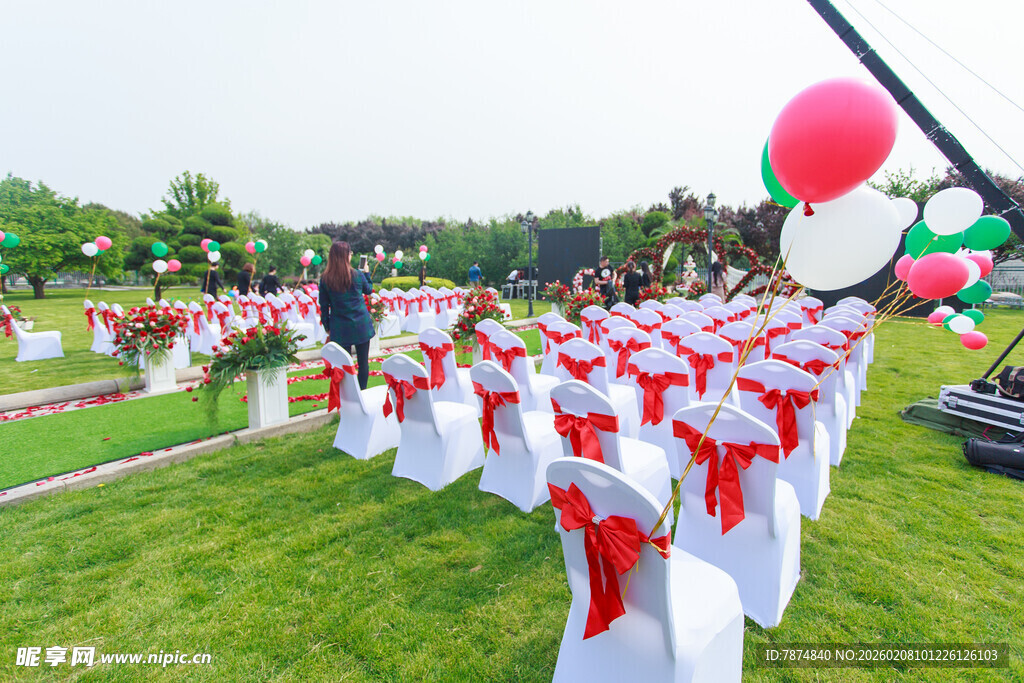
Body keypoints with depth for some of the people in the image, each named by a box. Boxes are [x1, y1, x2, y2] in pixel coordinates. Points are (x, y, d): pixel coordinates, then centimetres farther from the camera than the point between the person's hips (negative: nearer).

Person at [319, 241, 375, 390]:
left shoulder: (325, 279, -5)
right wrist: (366, 273, 27)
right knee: (363, 362, 10)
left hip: (340, 328, 1)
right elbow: (369, 290, 13)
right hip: (361, 326, -1)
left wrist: (328, 328, 10)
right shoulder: (357, 275, -7)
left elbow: (324, 307, 1)